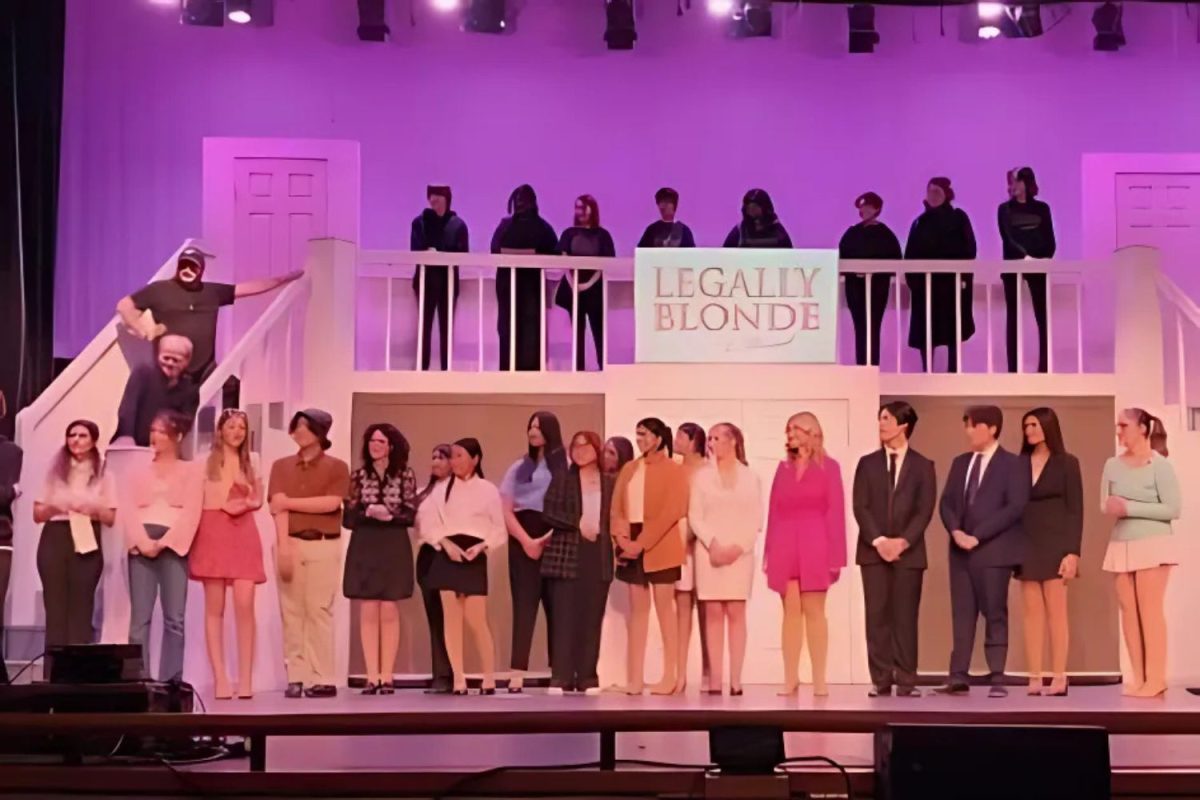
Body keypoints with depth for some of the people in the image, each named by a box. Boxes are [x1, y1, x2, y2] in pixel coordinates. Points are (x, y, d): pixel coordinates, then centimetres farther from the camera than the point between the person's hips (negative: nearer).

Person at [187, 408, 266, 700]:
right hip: (213, 535, -2)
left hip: (244, 535, 2)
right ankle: (220, 678, -3)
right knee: (215, 608, -3)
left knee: (245, 606, -10)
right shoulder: (205, 463, 5)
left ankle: (245, 678, -8)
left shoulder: (252, 462, 14)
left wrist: (246, 505, -2)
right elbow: (194, 504, 3)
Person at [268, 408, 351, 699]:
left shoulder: (336, 467, 4)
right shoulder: (282, 466, 11)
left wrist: (289, 501, -4)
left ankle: (322, 679, -5)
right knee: (291, 612, -1)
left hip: (323, 546, -2)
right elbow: (278, 508, 0)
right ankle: (296, 677, 0)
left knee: (319, 610, -6)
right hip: (290, 543, 3)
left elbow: (331, 503, -10)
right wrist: (284, 546, -13)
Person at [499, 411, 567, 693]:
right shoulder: (519, 467, 14)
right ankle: (517, 674, -12)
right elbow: (505, 510, 7)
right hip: (523, 540, 1)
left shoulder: (565, 464, 6)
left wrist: (547, 538, -13)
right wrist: (526, 540, -9)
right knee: (524, 604, -5)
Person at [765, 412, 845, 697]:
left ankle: (819, 679, 2)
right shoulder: (783, 467, 13)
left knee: (814, 611, -2)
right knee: (790, 612, 3)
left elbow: (836, 511, -3)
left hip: (815, 545, -3)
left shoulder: (828, 466, 2)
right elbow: (774, 512, 10)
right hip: (785, 546, 3)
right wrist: (768, 552, 5)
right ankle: (790, 678, 5)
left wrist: (835, 554, -9)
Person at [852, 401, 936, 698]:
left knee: (905, 616, -1)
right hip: (873, 550, 1)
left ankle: (905, 680, 2)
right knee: (877, 615, -1)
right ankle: (881, 679, 2)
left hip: (909, 551, -1)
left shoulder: (922, 466, 6)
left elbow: (925, 511, -2)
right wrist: (878, 540, -12)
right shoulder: (868, 463, 9)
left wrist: (902, 541, -14)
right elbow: (860, 507, 1)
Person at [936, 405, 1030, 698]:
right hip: (960, 549, 5)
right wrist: (956, 531, -8)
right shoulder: (960, 463, 16)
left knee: (994, 614, -2)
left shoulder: (1014, 464, -2)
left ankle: (997, 679, 2)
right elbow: (946, 502, 13)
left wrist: (977, 535, -16)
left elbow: (1015, 507, -12)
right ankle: (958, 677, 3)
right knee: (962, 614, 4)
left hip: (993, 550, -5)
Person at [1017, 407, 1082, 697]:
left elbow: (1075, 510, -4)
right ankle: (1035, 679, 1)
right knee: (1032, 613, 2)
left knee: (1055, 612, -4)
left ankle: (1059, 679, -3)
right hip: (1026, 545, 4)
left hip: (1055, 543, -3)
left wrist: (1073, 552, -13)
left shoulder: (1066, 463, 0)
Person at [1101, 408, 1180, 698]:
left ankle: (1156, 678, -6)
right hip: (1121, 545, 5)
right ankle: (1138, 676, 4)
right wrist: (1112, 507, -15)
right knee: (1128, 610, 1)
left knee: (1149, 610, -8)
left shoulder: (1160, 465, -7)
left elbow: (1174, 509, -11)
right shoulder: (1113, 465, 7)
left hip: (1153, 543, -5)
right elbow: (1105, 505, 9)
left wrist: (1130, 508, -15)